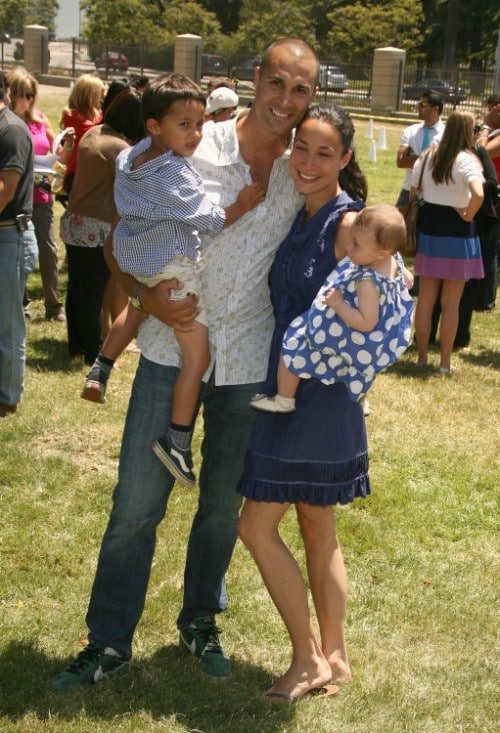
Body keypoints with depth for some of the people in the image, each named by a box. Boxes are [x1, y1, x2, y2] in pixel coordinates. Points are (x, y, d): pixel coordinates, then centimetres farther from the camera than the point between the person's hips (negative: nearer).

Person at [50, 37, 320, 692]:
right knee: (137, 503, 2)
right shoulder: (193, 149, -9)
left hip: (248, 361, 2)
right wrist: (146, 295, -18)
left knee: (223, 504, 15)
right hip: (174, 349, -2)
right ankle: (109, 640, 17)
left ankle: (200, 622, 36)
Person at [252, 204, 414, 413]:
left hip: (350, 345, -9)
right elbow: (408, 280, 9)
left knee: (293, 343, 5)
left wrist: (338, 303, -31)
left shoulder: (367, 282, -38)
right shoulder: (395, 260, -12)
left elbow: (366, 323, -36)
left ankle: (284, 401, 20)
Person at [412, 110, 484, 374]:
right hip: (457, 233, -5)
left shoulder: (428, 157, 2)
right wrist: (468, 216, -16)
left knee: (426, 299, 13)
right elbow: (478, 194, -31)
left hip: (429, 228, 5)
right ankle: (445, 362, 11)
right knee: (451, 303, 6)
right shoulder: (467, 160, -15)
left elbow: (412, 192, 5)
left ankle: (422, 356, 19)